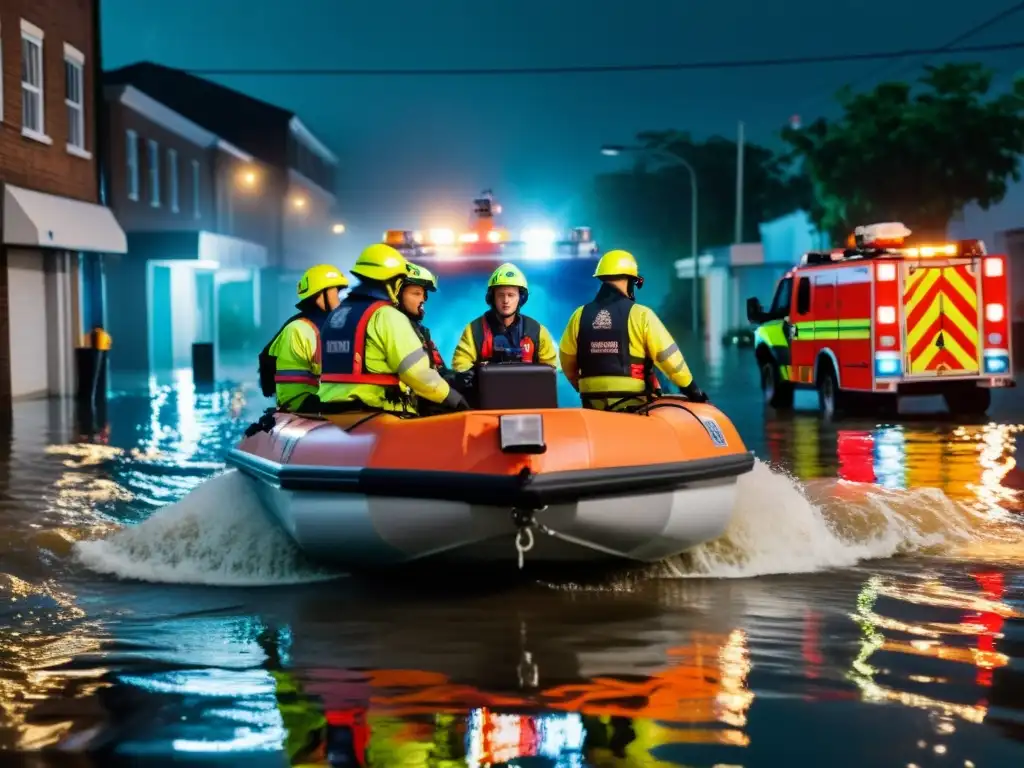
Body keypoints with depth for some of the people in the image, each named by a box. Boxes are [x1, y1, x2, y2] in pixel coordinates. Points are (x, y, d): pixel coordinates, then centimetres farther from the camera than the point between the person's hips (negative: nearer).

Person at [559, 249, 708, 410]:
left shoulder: (579, 316, 5)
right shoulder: (640, 315, -7)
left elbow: (567, 362, 13)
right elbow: (668, 356, -5)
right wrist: (692, 389, 7)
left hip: (593, 403, 4)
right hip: (632, 402, -4)